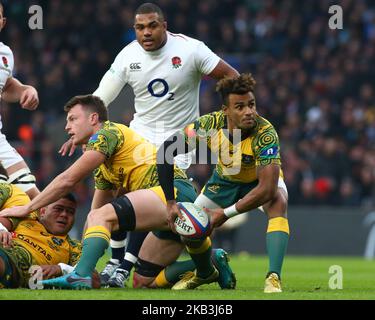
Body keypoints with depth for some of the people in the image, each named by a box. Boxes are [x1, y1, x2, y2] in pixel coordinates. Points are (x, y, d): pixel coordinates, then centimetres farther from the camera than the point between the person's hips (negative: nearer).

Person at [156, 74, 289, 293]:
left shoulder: (265, 133, -39)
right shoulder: (210, 125, -31)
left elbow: (267, 188, -42)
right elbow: (166, 151, -23)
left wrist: (226, 214, -39)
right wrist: (171, 203, -27)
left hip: (259, 180, -3)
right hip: (225, 179, 3)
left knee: (279, 202, -34)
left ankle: (274, 277, -33)